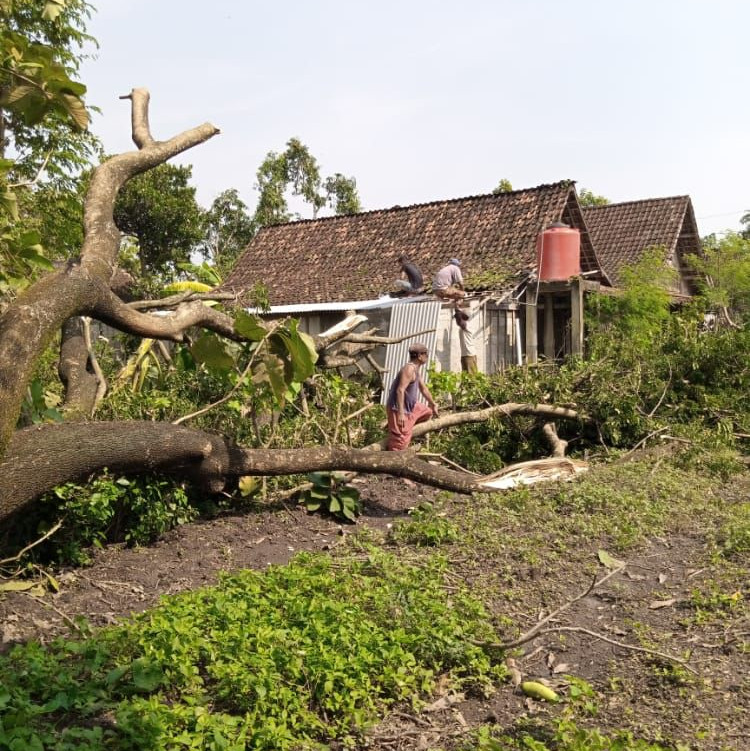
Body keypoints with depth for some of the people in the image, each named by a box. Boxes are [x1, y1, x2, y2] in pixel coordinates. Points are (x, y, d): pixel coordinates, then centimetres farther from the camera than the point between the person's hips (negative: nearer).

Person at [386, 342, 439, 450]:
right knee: (400, 441, -10)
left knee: (427, 412, 26)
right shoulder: (409, 369, -21)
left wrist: (433, 405, 32)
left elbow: (423, 388, 24)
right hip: (399, 409, -10)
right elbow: (400, 390, -29)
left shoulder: (416, 369, 11)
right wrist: (400, 413, -33)